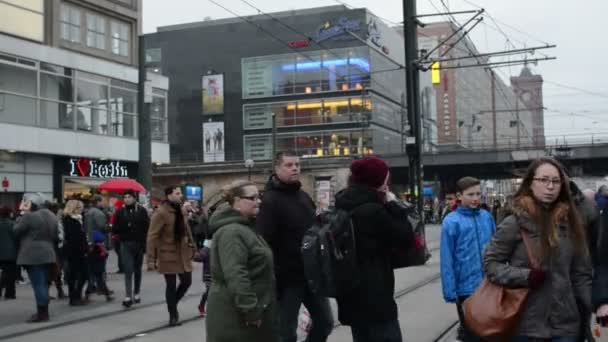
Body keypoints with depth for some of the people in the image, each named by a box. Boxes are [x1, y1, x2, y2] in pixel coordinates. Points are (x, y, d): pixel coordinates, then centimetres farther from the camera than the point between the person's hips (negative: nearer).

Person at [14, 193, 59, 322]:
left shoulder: (28, 216, -14)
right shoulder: (51, 216, 11)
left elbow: (16, 231, -3)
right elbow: (56, 236, 16)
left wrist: (22, 216, 4)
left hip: (32, 256, -8)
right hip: (48, 254, 8)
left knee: (38, 284, -5)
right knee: (44, 283, 13)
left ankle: (42, 313, -3)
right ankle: (44, 312, 18)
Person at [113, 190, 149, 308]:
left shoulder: (141, 210, 1)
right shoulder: (120, 212, 4)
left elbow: (147, 227, -1)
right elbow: (115, 229, 3)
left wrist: (144, 242, -9)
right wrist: (124, 227, -17)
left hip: (139, 244, 1)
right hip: (126, 244, -1)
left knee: (137, 270, 12)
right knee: (128, 270, -9)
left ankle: (136, 294, 25)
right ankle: (128, 297, -13)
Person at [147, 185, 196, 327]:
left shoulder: (180, 210, 7)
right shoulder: (161, 213, -17)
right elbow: (152, 237, -18)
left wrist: (192, 247, 10)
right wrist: (151, 259, -20)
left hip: (182, 253, 7)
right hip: (168, 255, -7)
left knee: (187, 282, 9)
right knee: (171, 286, 3)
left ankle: (173, 305, 33)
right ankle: (173, 315, 17)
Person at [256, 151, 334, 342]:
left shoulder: (303, 196, 13)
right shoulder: (270, 200, -13)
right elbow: (265, 243, -21)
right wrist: (274, 279, -24)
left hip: (312, 274, 8)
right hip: (288, 278, -7)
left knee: (325, 321, 14)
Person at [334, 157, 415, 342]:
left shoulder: (344, 206, 7)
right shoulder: (373, 211, -21)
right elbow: (406, 239, -11)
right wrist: (392, 205, -4)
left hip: (352, 296, 9)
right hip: (374, 298, -9)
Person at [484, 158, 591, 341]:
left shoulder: (570, 222, 5)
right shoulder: (515, 223, -7)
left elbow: (581, 272, 9)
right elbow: (491, 263, -4)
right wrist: (525, 276, -16)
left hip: (565, 322, 3)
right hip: (525, 323, -3)